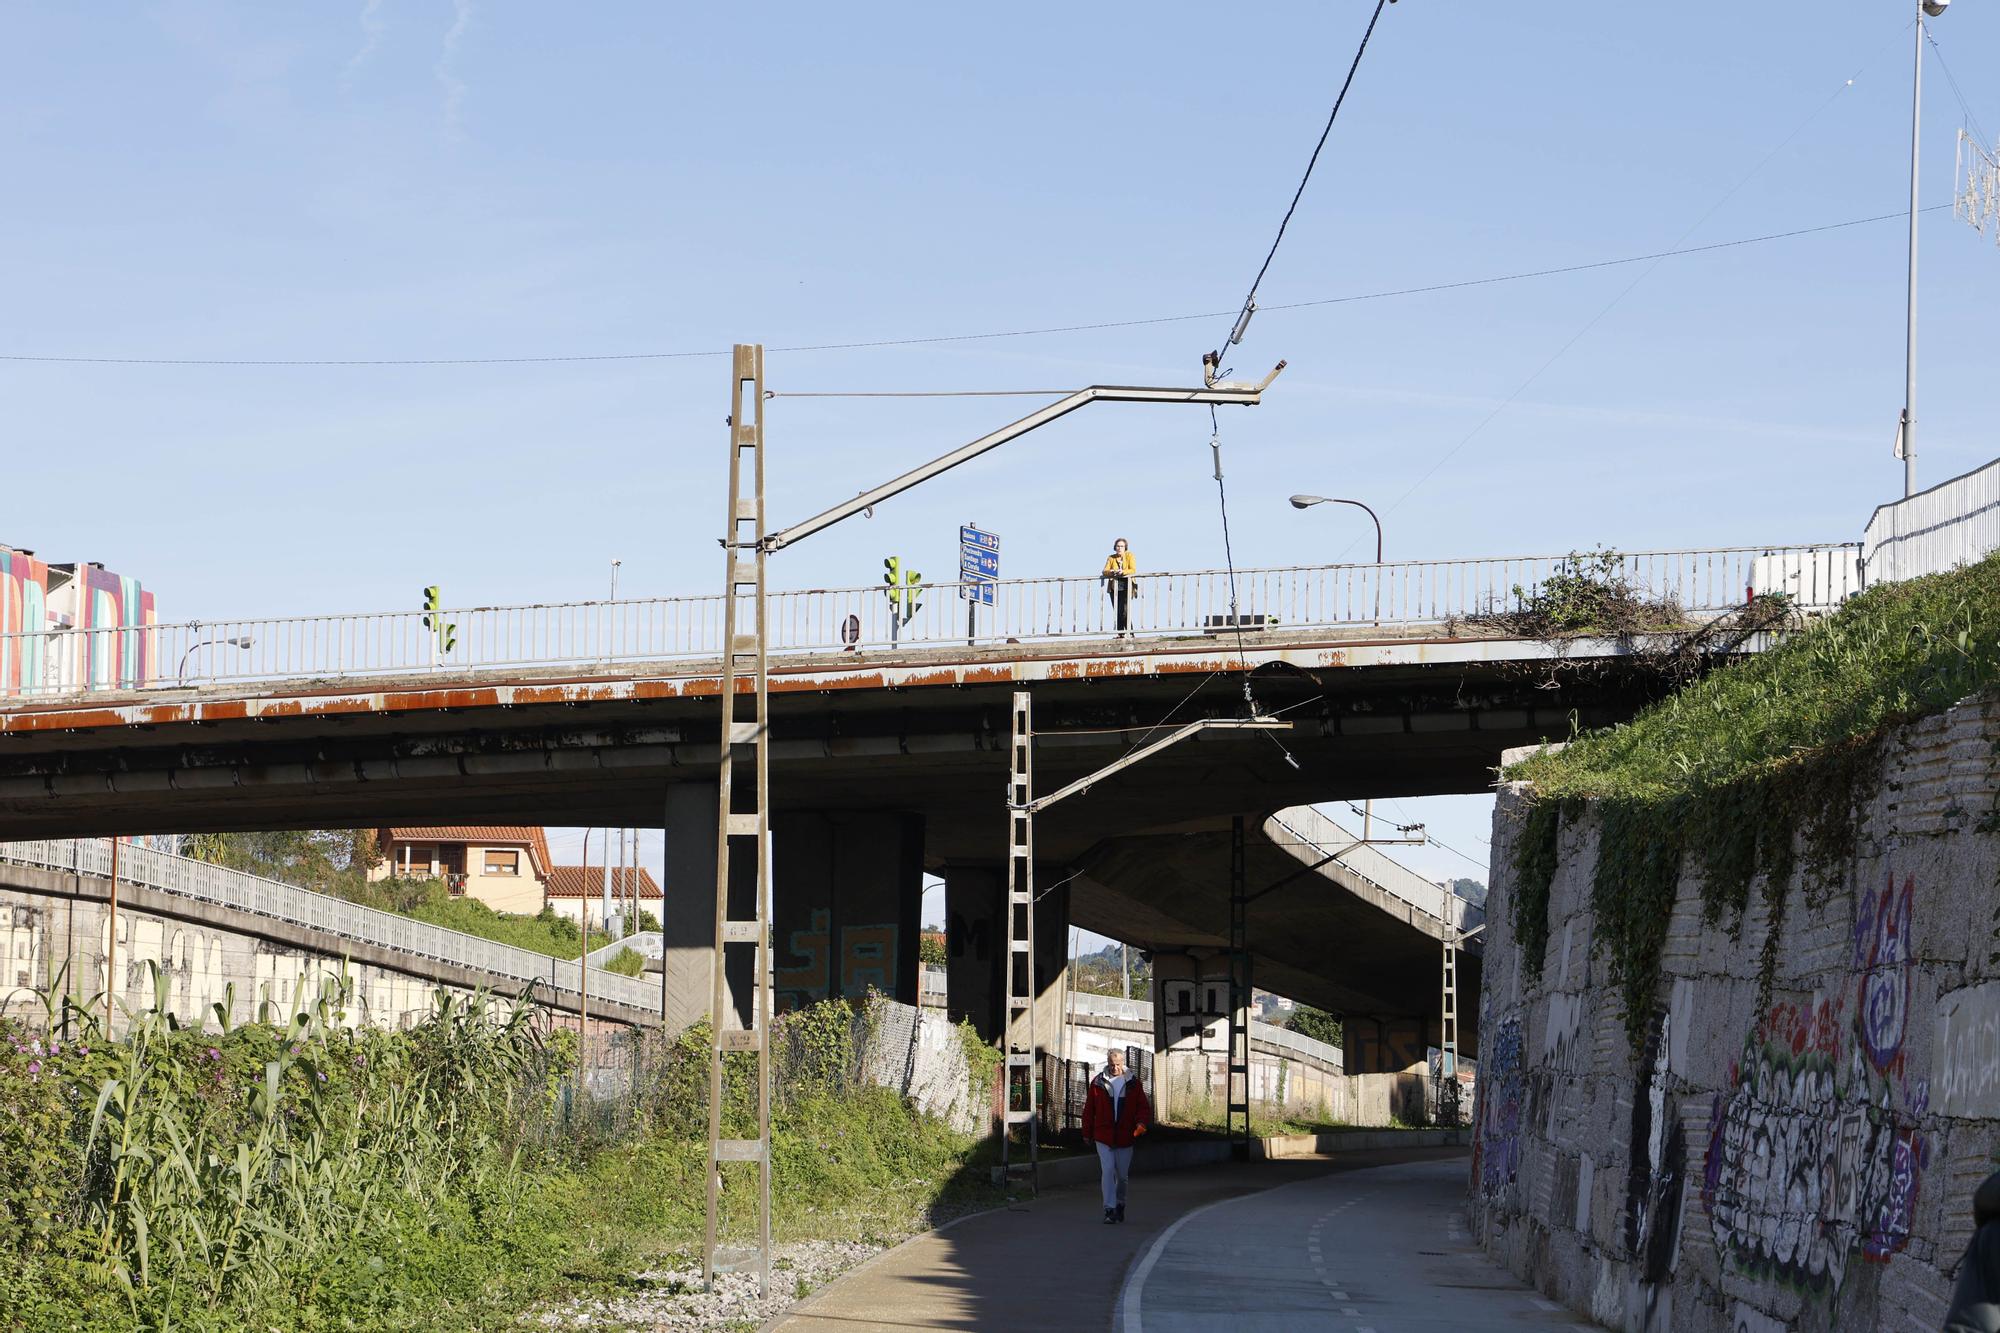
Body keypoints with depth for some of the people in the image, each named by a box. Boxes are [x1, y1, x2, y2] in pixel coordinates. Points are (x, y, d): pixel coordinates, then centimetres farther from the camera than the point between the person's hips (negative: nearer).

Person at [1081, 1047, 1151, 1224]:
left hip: (1125, 1137, 1)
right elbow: (1089, 1109, 7)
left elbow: (1144, 1106, 3)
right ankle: (1109, 1210, -11)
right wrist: (1087, 1133, 8)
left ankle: (1120, 1204, 32)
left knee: (1122, 1175, 11)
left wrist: (1142, 1123, -17)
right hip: (1103, 1136, -1)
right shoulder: (1098, 1083, 1)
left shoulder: (1133, 1083, 2)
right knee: (1108, 1171, -11)